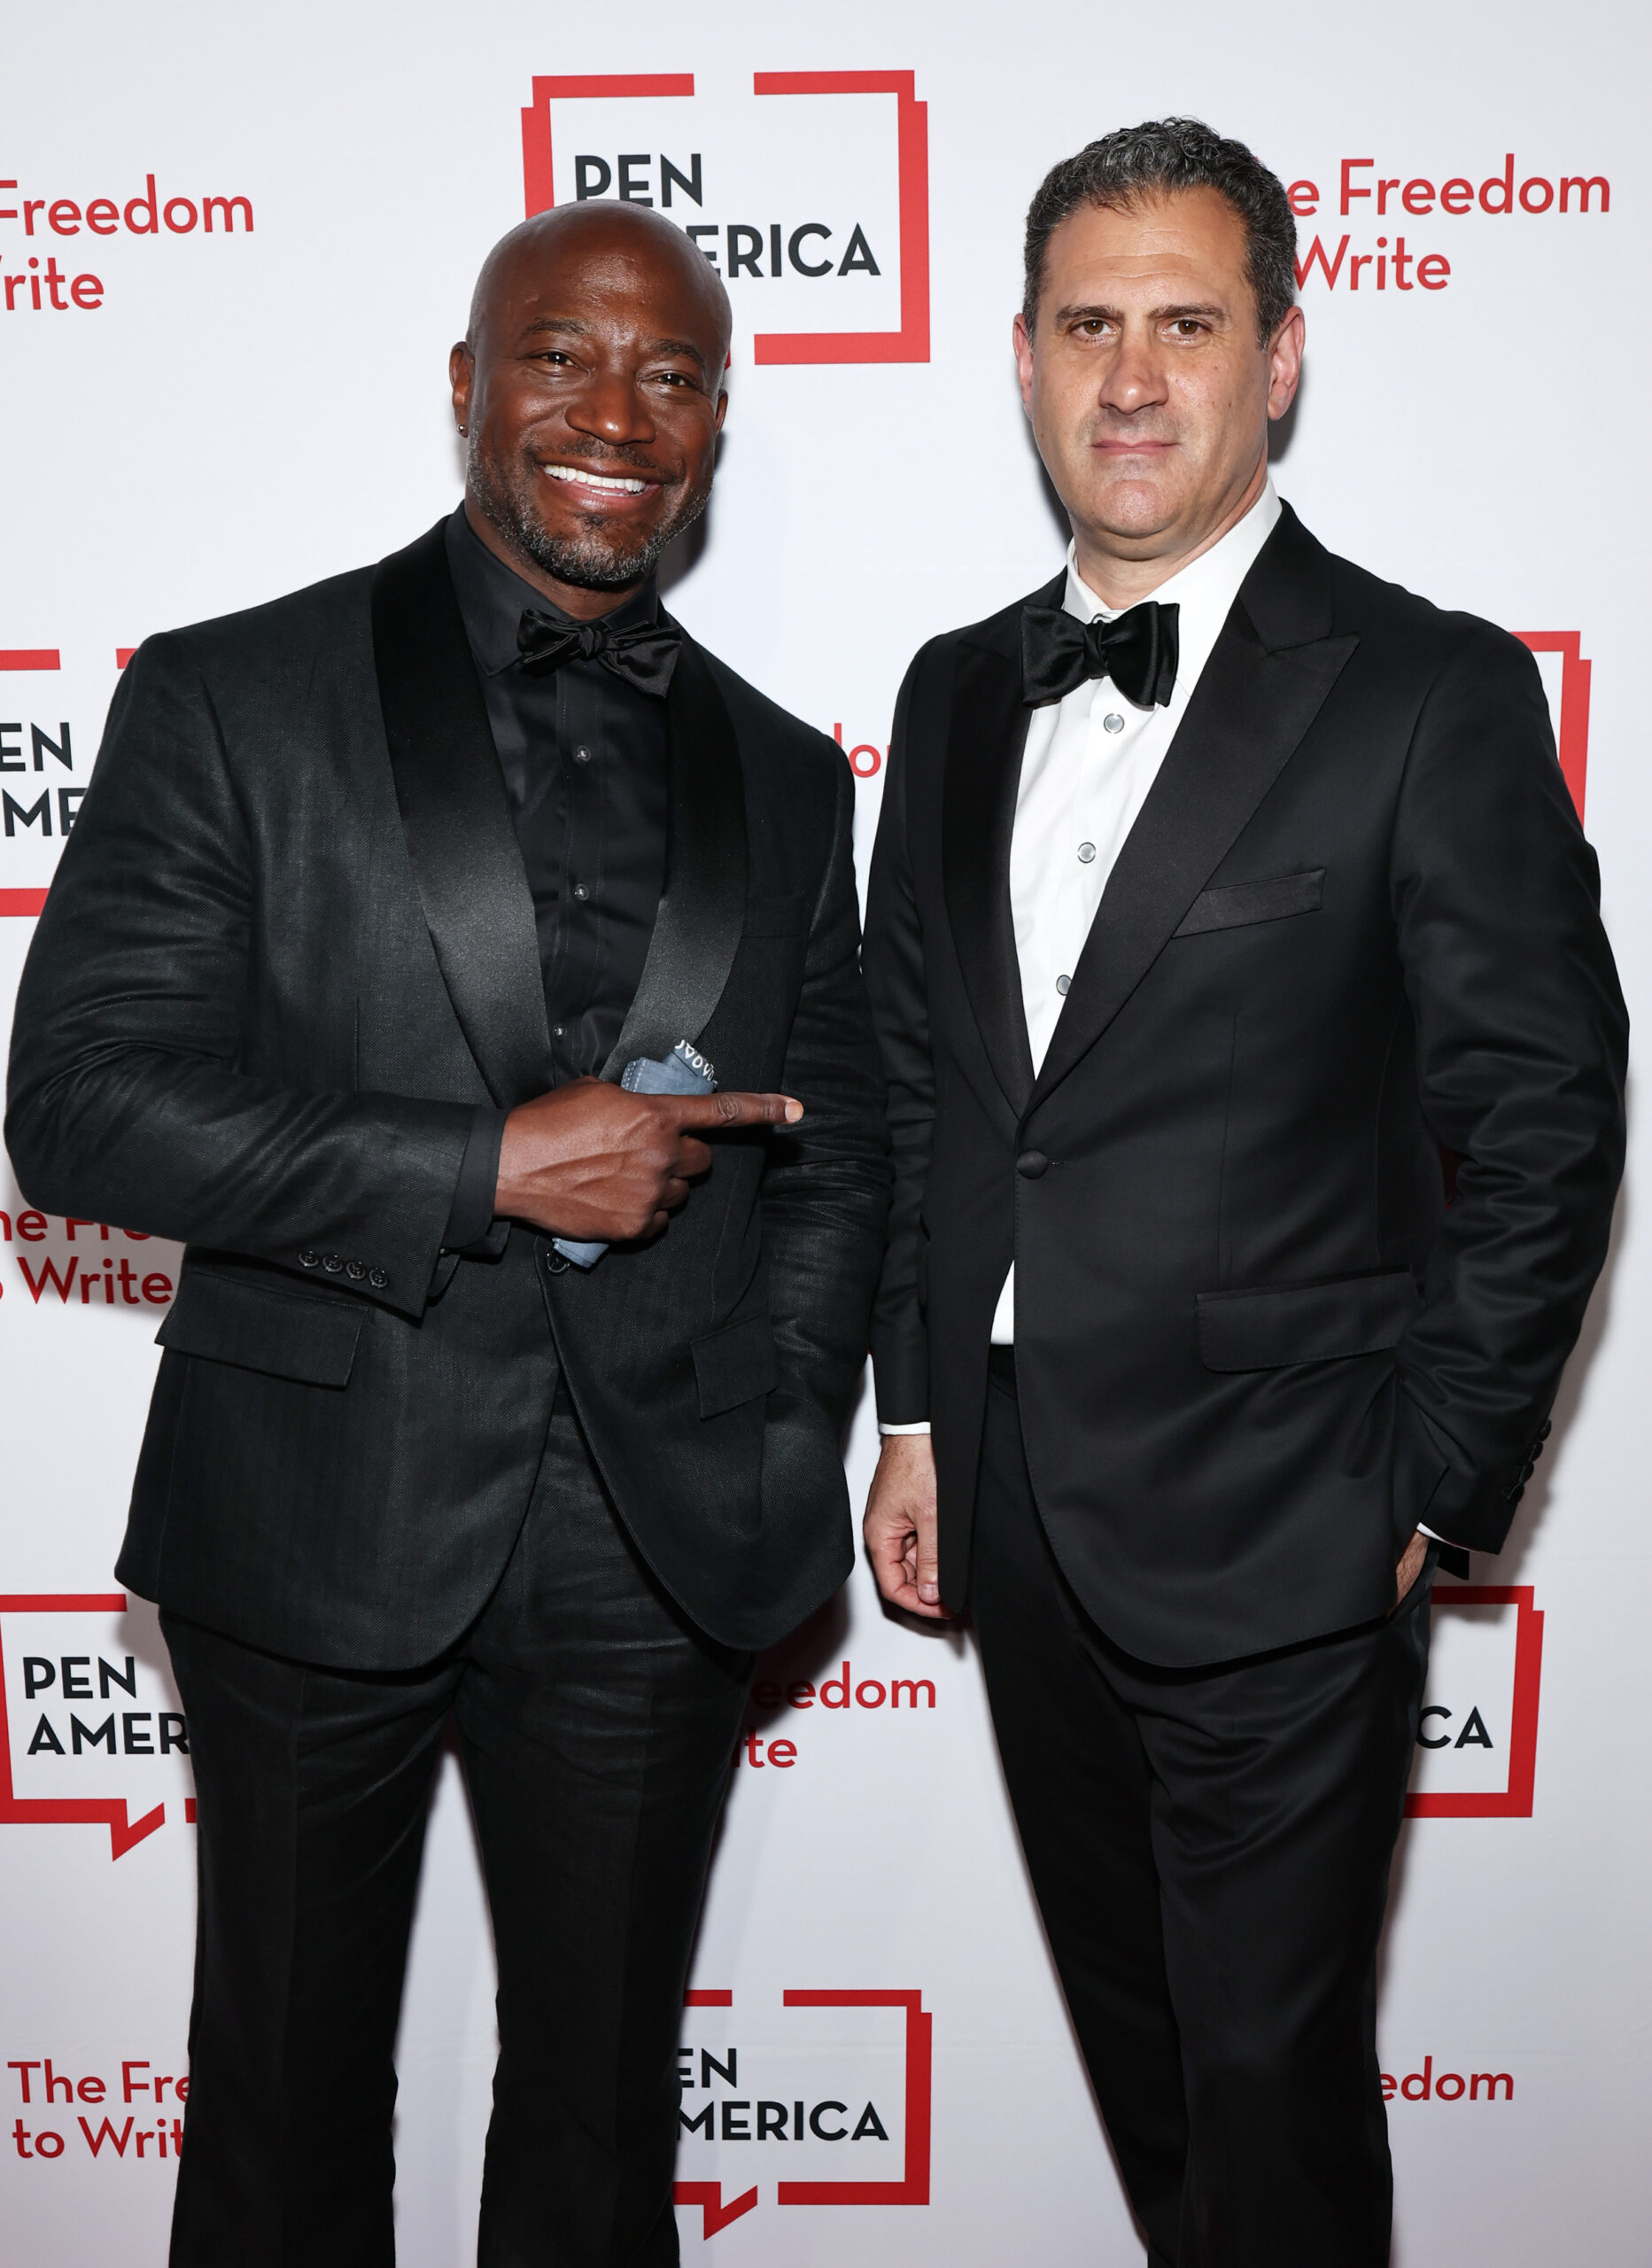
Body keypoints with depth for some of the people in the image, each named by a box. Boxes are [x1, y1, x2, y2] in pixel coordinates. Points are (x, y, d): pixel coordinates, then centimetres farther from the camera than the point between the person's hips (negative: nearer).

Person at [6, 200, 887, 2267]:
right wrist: (491, 1165, -19)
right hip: (320, 1528, -2)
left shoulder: (783, 777, 8)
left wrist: (784, 1445, -1)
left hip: (657, 1554, 3)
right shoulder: (228, 701, -4)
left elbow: (830, 1151, 12)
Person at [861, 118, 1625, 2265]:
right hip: (1014, 1509, 6)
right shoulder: (960, 696, 8)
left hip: (1278, 1542, -5)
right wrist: (920, 1405, 9)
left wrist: (1436, 1493, -8)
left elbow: (1547, 1124, -8)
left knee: (1272, 2077, 10)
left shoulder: (1432, 694, -9)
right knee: (1131, 2029, 23)